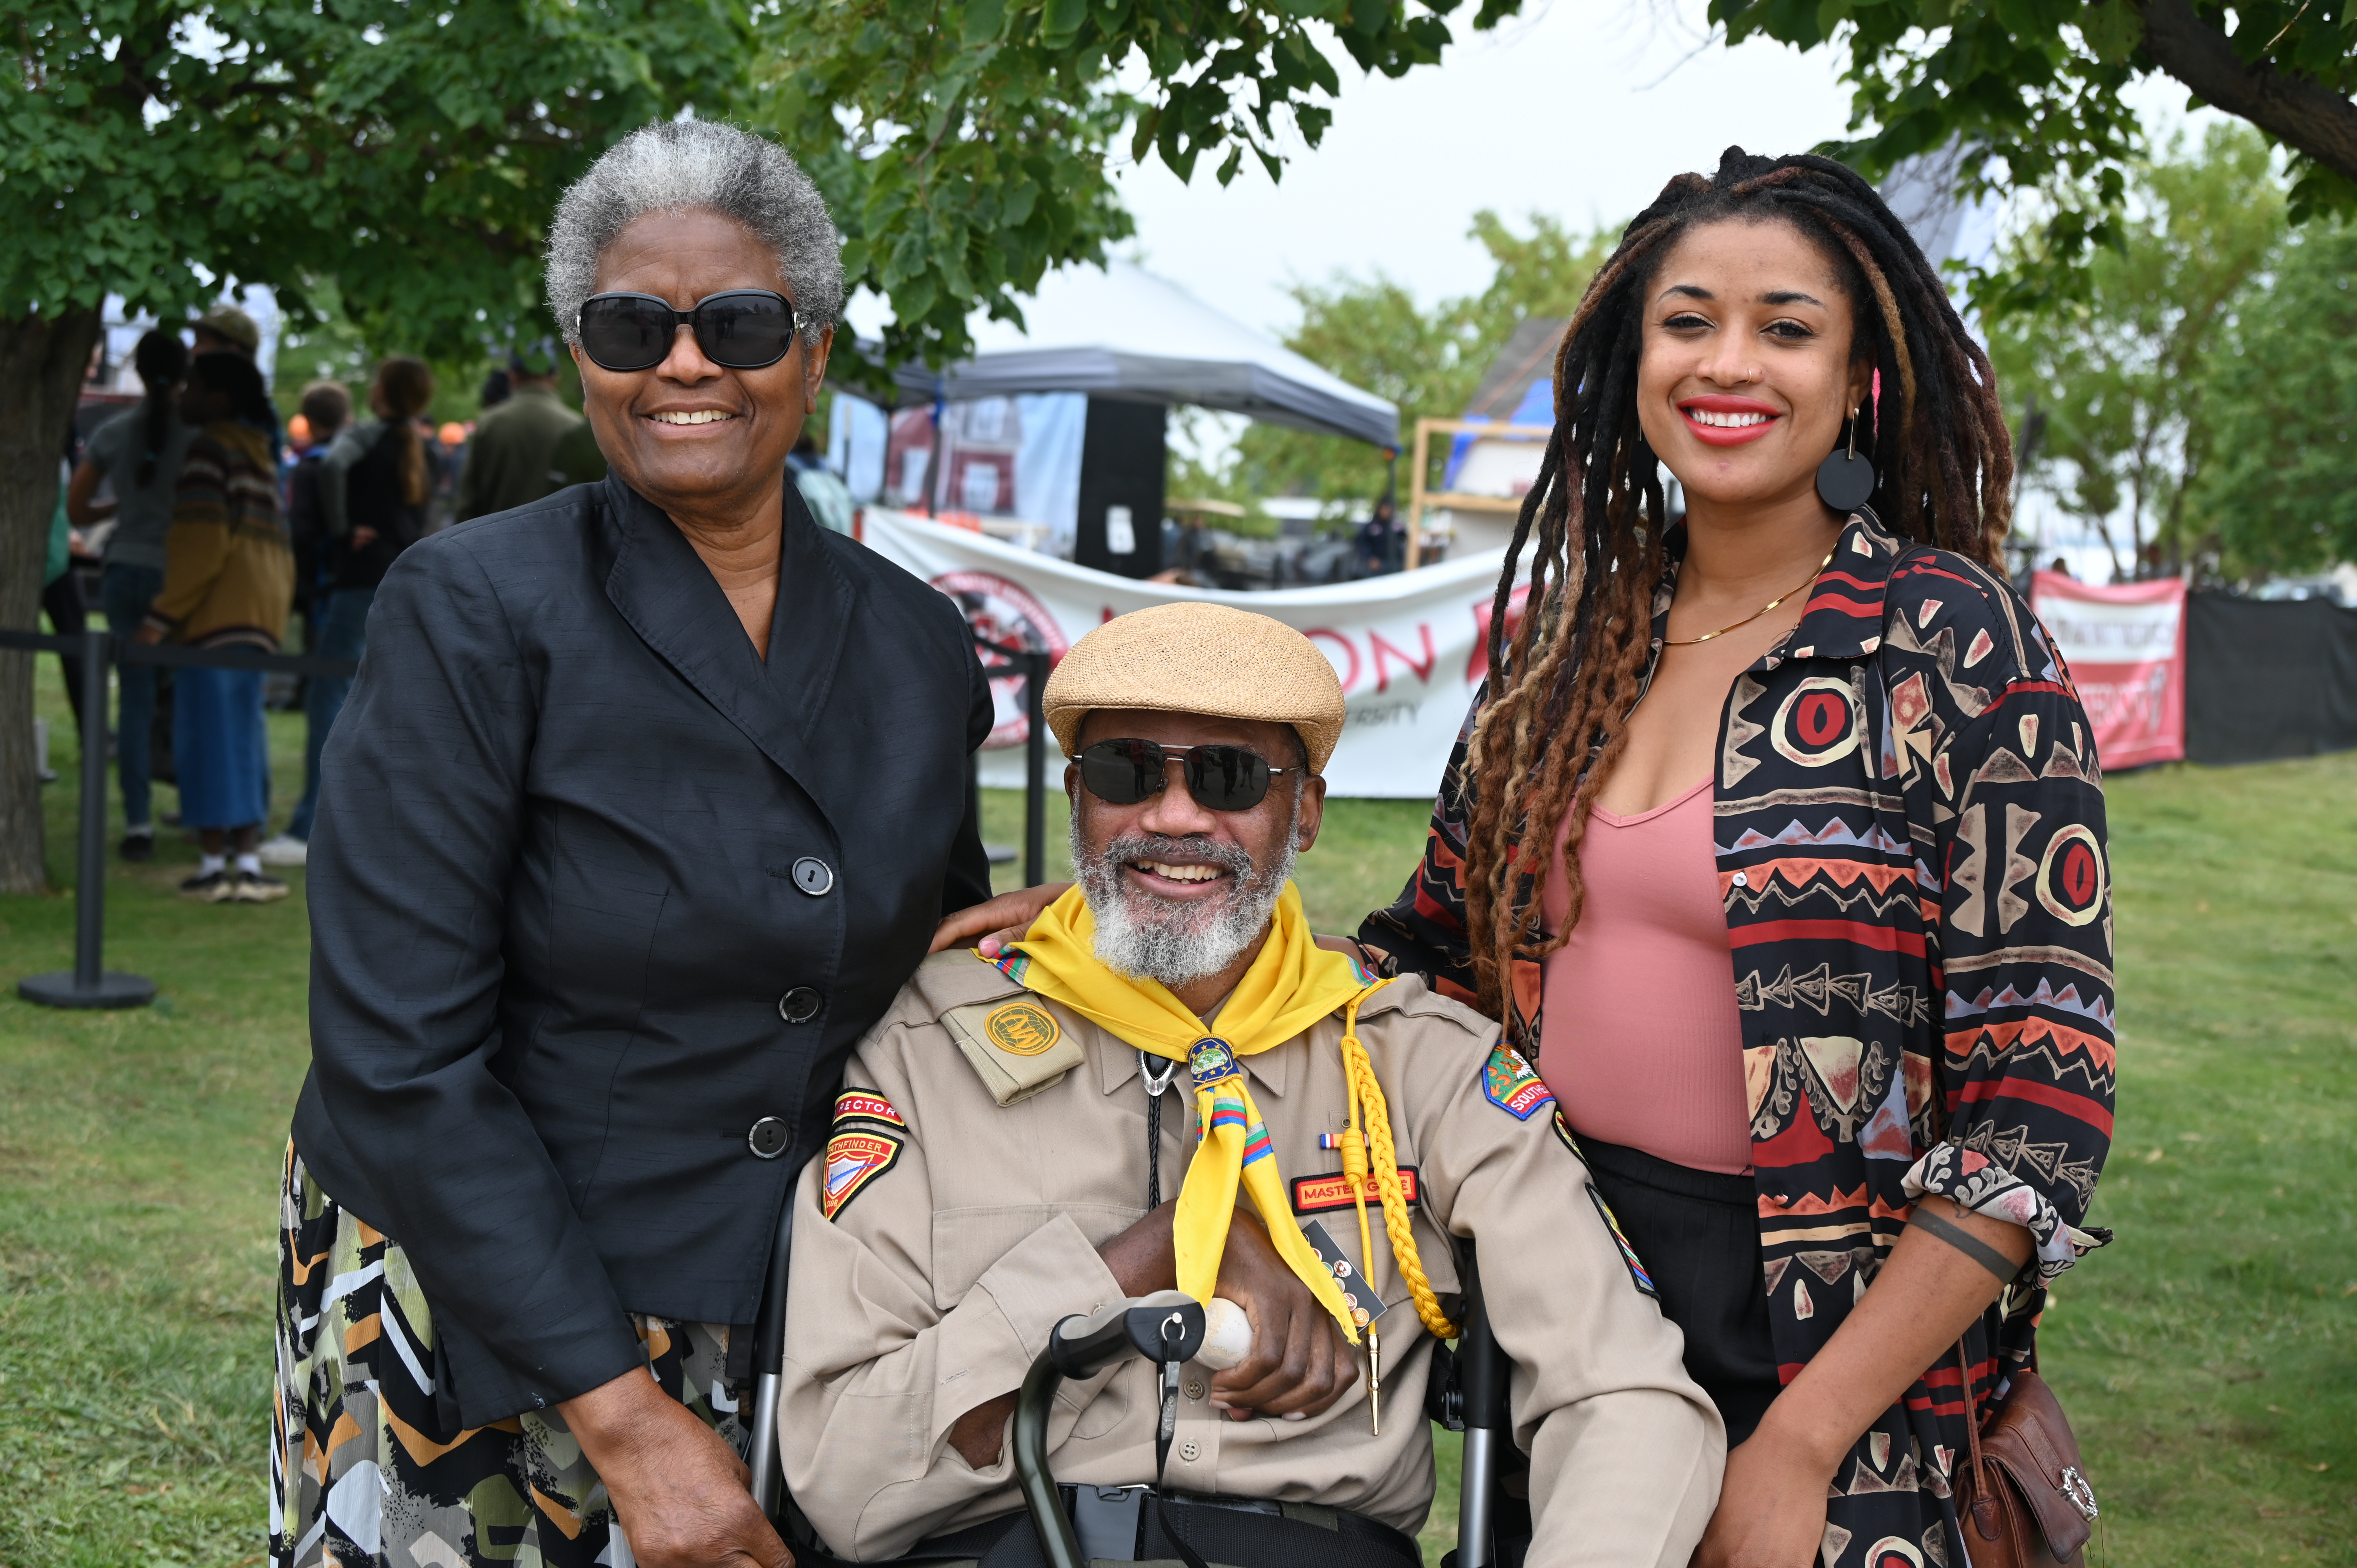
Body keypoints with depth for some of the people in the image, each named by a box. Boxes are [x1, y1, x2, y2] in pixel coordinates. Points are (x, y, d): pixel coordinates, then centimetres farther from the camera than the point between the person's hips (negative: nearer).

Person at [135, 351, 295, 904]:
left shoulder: (209, 449, -7)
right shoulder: (259, 455, 20)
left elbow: (203, 546, -16)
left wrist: (161, 616, -16)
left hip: (218, 610, -9)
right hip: (261, 609, 9)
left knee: (211, 735, -6)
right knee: (242, 738, 10)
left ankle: (215, 864, -5)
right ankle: (246, 863, 8)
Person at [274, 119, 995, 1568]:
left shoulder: (918, 648, 2)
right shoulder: (474, 615, -12)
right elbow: (401, 1057, -16)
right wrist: (621, 1416, -18)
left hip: (778, 1341, 4)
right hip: (470, 1331, -3)